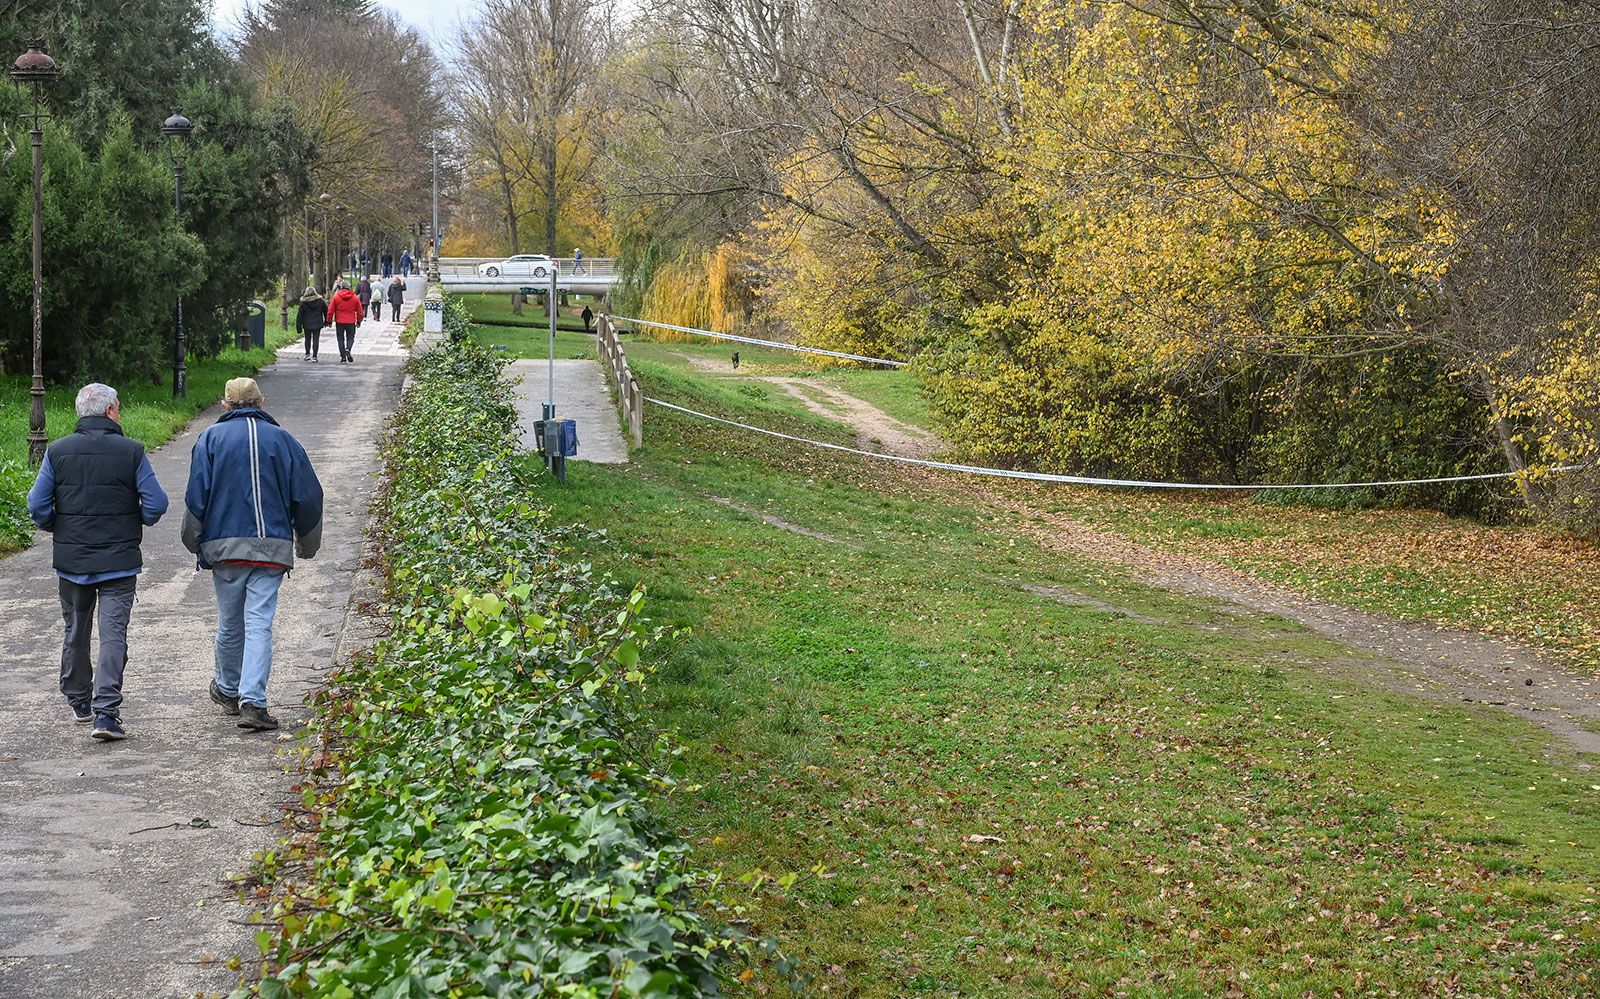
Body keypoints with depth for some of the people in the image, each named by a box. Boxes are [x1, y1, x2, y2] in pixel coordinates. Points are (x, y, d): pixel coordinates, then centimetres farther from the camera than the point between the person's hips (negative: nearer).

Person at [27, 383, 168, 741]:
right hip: (119, 561, -3)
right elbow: (156, 503, -8)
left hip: (71, 560, 3)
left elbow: (37, 505, -2)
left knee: (75, 631, 18)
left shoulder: (58, 452, -1)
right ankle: (105, 712, -13)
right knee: (113, 634, -3)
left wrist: (57, 529, 16)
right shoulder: (131, 452, -6)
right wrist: (139, 522, 12)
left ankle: (78, 700, 32)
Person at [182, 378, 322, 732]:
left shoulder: (211, 438, 3)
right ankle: (252, 702, -14)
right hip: (273, 548, 0)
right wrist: (307, 545, 19)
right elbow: (308, 497, 6)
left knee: (230, 624, 14)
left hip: (225, 546, 0)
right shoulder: (283, 440, 6)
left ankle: (228, 690, 34)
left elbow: (196, 496, -3)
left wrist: (195, 543, 8)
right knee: (260, 624, -3)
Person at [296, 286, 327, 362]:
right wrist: (326, 321, 18)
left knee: (308, 339, 18)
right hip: (317, 324, 0)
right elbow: (326, 311, 6)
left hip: (307, 325, 0)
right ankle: (314, 356, -3)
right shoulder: (320, 301, -3)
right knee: (316, 340, 2)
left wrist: (298, 326, 2)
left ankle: (307, 354, 20)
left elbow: (300, 315, -4)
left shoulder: (303, 303, -7)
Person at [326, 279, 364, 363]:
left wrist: (329, 320, 8)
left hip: (339, 322, 0)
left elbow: (330, 310, -2)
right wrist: (359, 321, 17)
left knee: (341, 339, 9)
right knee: (350, 338, 10)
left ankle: (343, 357, 5)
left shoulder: (336, 297, -3)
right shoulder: (355, 297, 0)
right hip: (351, 322, 0)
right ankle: (348, 349, -21)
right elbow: (360, 311, 5)